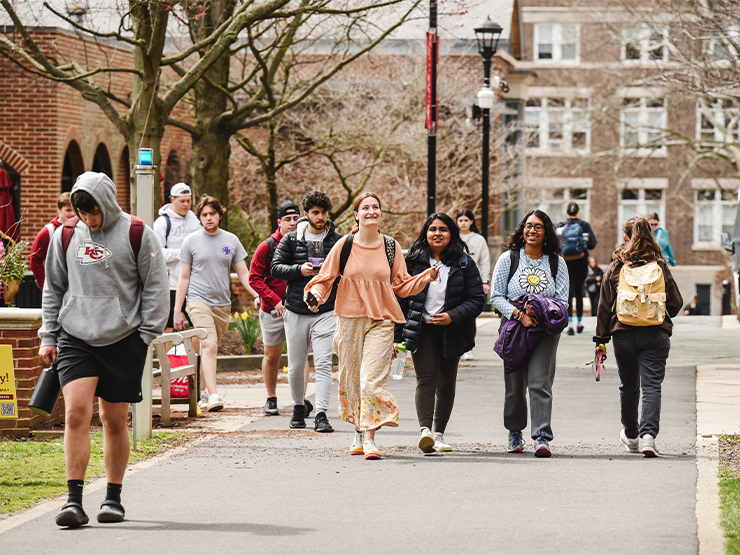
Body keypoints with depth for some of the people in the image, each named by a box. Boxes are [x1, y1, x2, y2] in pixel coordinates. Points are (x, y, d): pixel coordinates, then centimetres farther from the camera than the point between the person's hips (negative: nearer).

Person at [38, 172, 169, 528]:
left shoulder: (137, 234, -1)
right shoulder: (66, 237, 7)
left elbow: (155, 287, 2)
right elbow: (53, 288, 17)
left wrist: (147, 335, -3)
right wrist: (49, 336, 12)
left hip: (122, 340, -1)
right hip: (75, 339, 1)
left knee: (115, 421, 6)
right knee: (76, 413, -13)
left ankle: (113, 498, 19)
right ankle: (74, 501, -12)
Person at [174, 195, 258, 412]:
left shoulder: (231, 240, 8)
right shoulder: (191, 241, 2)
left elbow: (244, 274, 11)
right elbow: (184, 278, 5)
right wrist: (177, 310, 3)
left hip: (223, 304, 3)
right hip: (198, 302, -3)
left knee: (211, 349, 10)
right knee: (209, 346, -19)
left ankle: (204, 392, 27)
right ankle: (213, 396, -28)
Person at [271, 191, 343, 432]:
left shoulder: (338, 241, 5)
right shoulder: (291, 240, 6)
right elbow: (275, 268, 2)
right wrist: (300, 270, -14)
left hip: (326, 311, -1)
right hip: (296, 311, 2)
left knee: (323, 363, -13)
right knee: (296, 367, 9)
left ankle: (321, 414, -15)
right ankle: (299, 405, 32)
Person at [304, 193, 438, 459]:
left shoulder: (391, 247, 4)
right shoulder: (344, 245, 1)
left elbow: (401, 285, 11)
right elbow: (325, 278, 7)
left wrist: (426, 278, -3)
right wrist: (315, 295, -12)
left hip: (381, 322, -1)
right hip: (350, 320, 1)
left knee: (372, 379, -13)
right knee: (352, 378, 7)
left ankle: (369, 439, -14)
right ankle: (359, 433, 24)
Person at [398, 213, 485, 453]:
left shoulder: (464, 263, 2)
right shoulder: (413, 261, 4)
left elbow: (477, 298, -1)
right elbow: (401, 298, 6)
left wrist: (452, 316, -17)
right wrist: (397, 335, 2)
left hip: (452, 332, 2)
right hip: (422, 329, -2)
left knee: (446, 383, 9)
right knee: (426, 378, -16)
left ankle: (438, 433, 21)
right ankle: (425, 430, -29)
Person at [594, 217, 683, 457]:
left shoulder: (615, 269, -1)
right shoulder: (660, 268, 0)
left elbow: (605, 306, 1)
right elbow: (676, 303, 6)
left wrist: (601, 337, 9)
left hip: (624, 335, 1)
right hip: (657, 335, -1)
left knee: (628, 386, 16)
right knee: (652, 385, -2)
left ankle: (631, 437, 31)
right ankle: (648, 435, -20)